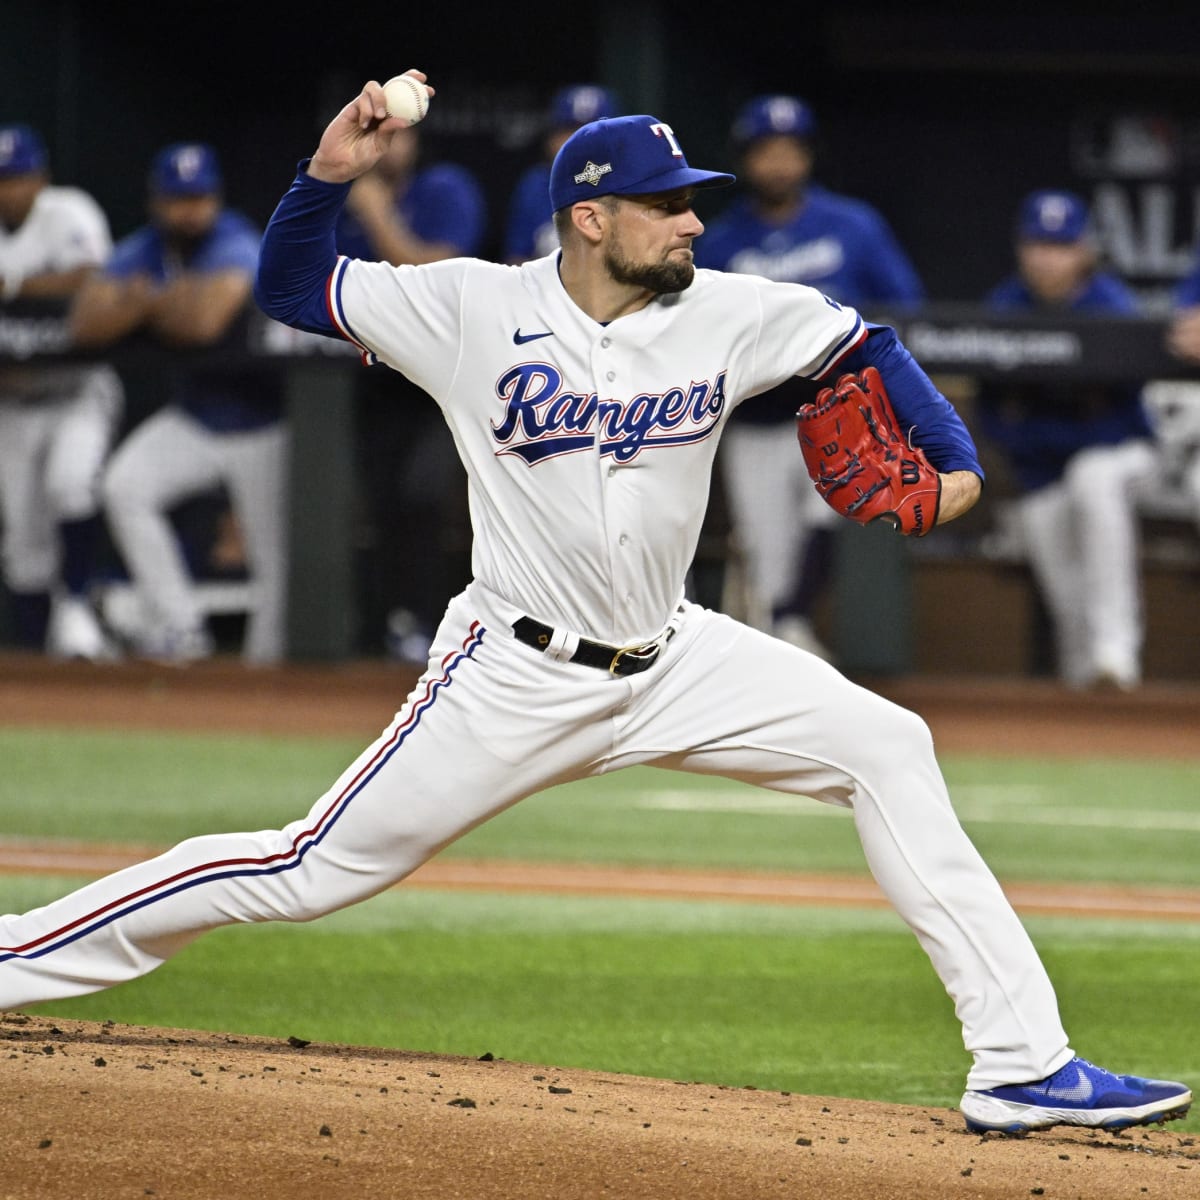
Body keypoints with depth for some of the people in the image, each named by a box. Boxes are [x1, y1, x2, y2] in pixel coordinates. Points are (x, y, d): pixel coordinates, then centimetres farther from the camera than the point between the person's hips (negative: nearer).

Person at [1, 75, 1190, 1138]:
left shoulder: (727, 314, -4)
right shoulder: (473, 309, -12)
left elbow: (867, 344, 10)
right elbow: (286, 287, -6)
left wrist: (955, 459, -3)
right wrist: (328, 175, -23)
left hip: (673, 663, 4)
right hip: (517, 678, -4)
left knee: (887, 748, -8)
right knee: (310, 873, -6)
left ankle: (1020, 1061, -8)